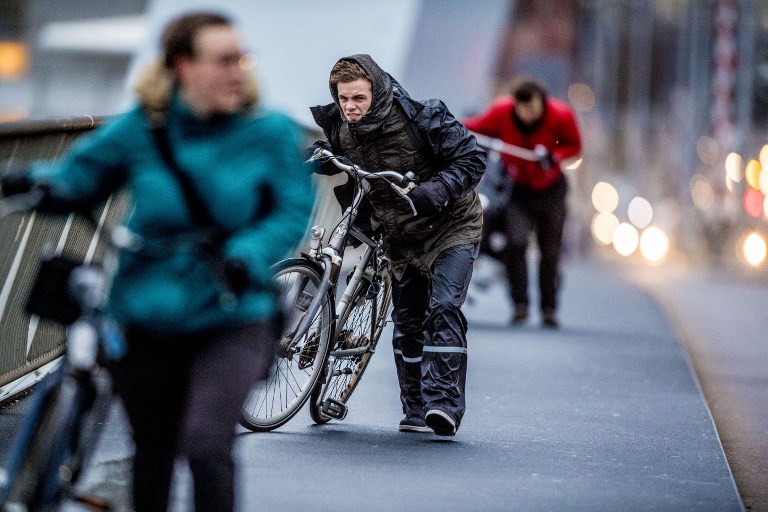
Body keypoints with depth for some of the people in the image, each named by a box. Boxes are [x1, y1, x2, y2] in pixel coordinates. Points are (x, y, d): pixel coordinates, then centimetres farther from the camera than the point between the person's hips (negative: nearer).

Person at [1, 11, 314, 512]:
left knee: (206, 448, -20)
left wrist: (246, 258, -24)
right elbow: (77, 179, 6)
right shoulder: (139, 131, -4)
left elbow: (293, 211, -7)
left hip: (231, 321, -2)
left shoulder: (271, 134, -7)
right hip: (148, 318, 2)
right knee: (153, 457, 16)